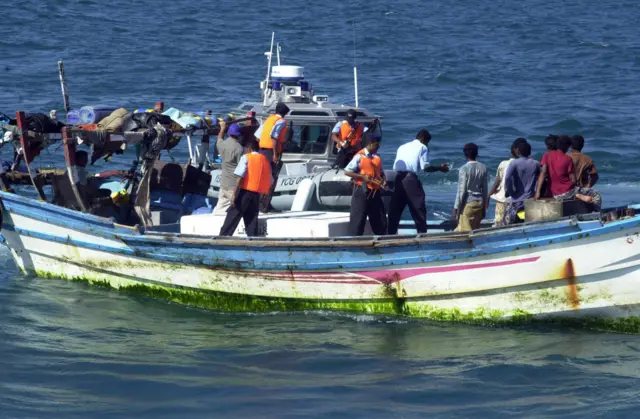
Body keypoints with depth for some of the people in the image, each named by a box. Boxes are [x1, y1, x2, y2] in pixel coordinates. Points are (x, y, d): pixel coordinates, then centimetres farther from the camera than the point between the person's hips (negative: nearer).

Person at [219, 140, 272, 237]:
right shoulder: (265, 160, 14)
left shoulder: (246, 158, -2)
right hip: (257, 195, 5)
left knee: (232, 217, -2)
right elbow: (269, 181, 15)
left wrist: (234, 194, -13)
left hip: (245, 192, -5)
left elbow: (240, 177, -12)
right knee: (251, 220, 6)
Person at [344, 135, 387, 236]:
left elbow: (381, 172, 23)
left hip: (375, 192, 6)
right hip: (362, 191, -6)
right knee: (358, 219, -6)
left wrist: (383, 180, 0)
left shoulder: (377, 157, 11)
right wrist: (362, 177, -18)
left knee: (380, 219, 9)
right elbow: (347, 172, -8)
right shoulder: (360, 156, -7)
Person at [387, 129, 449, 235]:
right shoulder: (422, 147, 7)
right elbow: (425, 167, -4)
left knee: (394, 210, 8)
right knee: (418, 208, 0)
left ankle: (390, 234, 6)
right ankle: (422, 233, -4)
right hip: (411, 179, -5)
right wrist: (440, 168, 7)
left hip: (398, 178, 5)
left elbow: (395, 167, 19)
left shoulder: (402, 147, 25)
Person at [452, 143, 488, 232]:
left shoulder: (464, 169, -11)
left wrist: (456, 208, -6)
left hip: (467, 202, -6)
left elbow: (461, 190, -12)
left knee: (465, 231, -5)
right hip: (479, 202, 6)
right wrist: (484, 207, 18)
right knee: (475, 230, 11)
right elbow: (485, 189, 9)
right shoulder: (483, 168, 5)